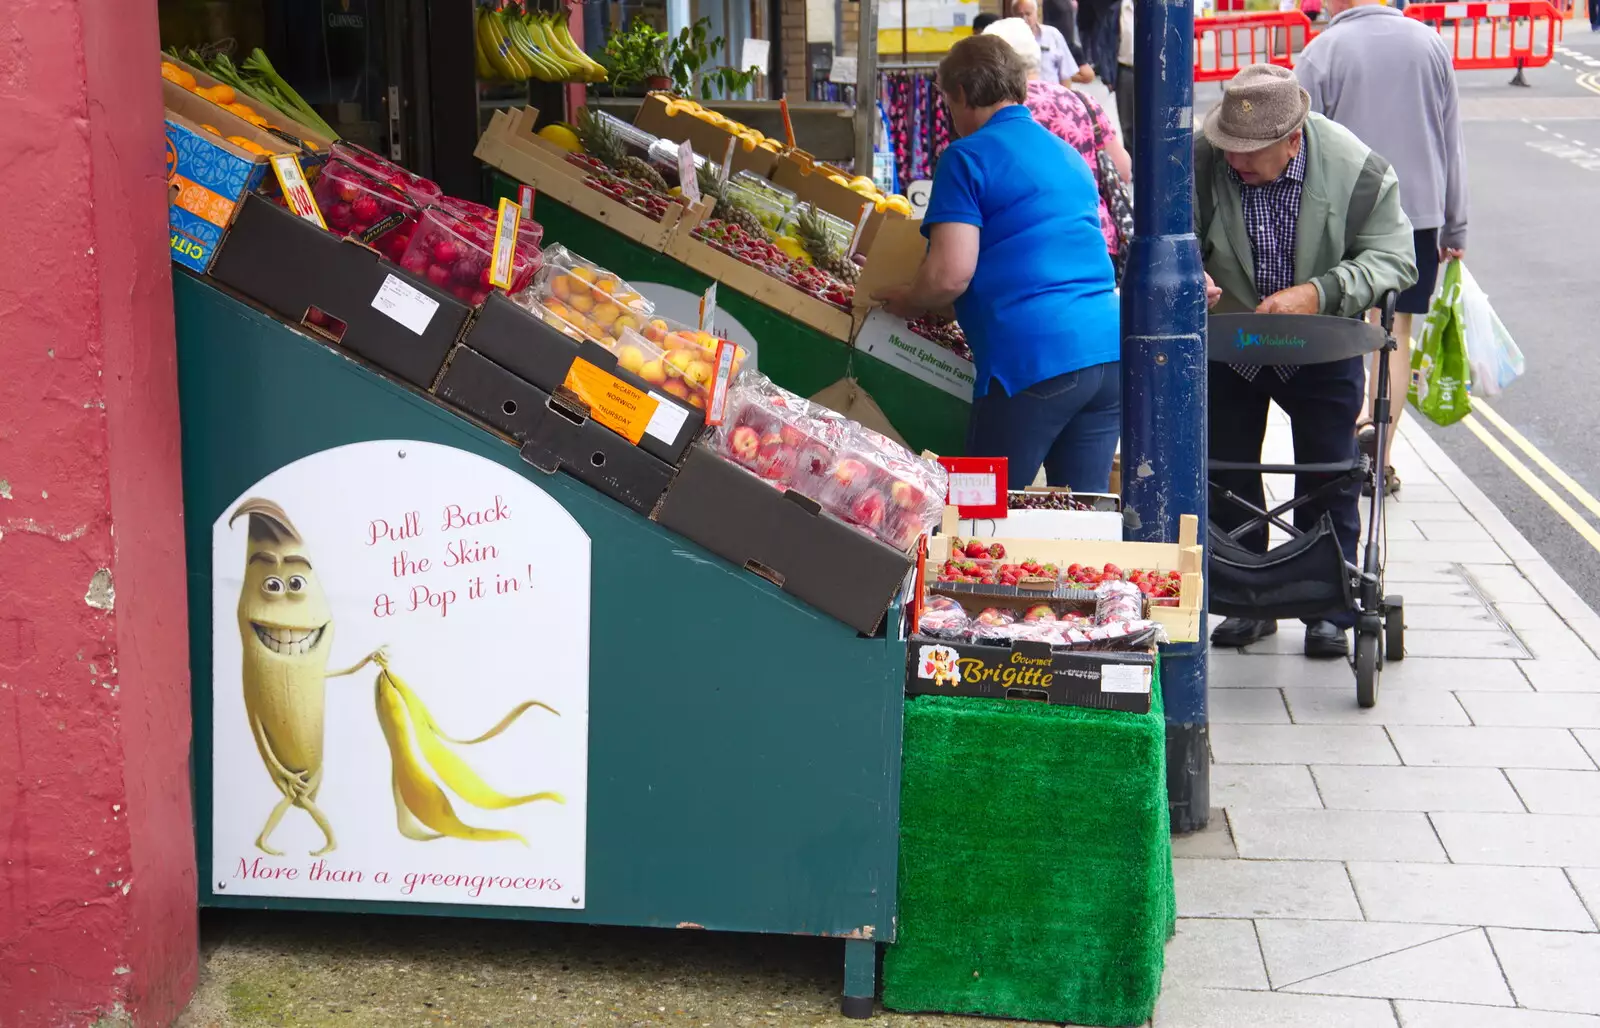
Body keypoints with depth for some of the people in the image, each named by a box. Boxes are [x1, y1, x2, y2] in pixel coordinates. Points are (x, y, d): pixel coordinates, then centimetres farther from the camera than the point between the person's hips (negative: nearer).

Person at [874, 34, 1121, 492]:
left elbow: (950, 275, -12)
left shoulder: (967, 157, -2)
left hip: (1035, 359, -7)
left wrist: (905, 300, 9)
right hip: (1110, 349, 7)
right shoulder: (1070, 157, 21)